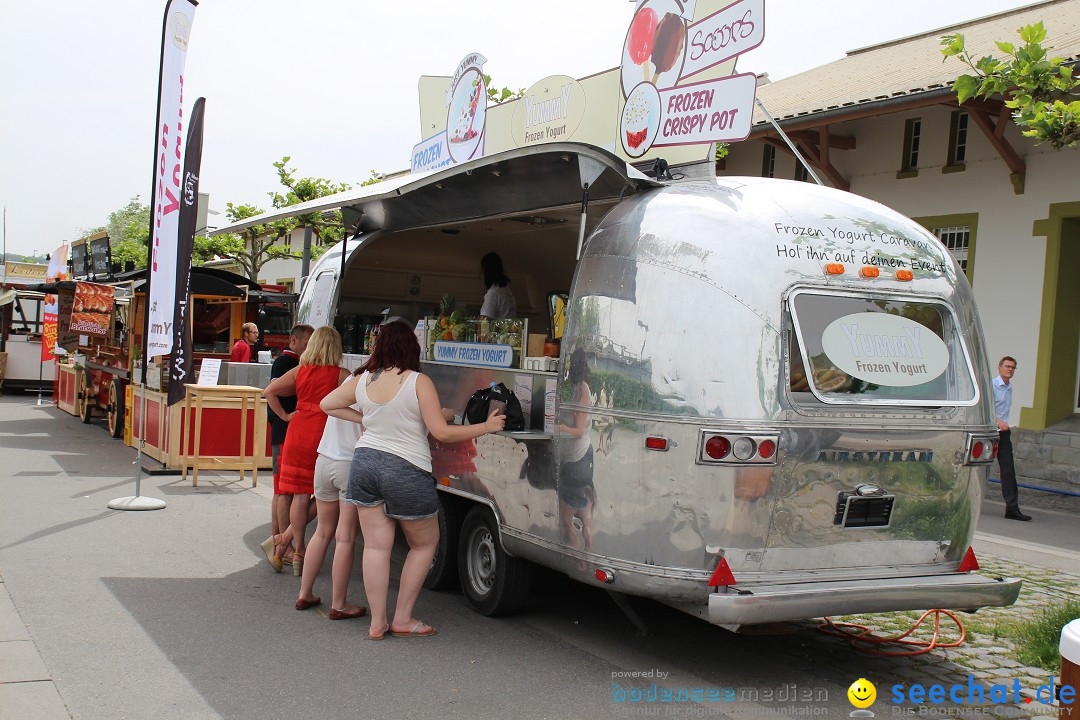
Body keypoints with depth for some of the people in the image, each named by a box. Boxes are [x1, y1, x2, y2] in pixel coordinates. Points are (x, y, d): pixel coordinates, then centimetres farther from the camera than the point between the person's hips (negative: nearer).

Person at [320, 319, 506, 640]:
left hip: (365, 462, 5)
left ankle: (377, 622, 14)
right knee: (425, 544, 14)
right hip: (406, 471, -5)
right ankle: (402, 619, 14)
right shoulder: (418, 382, -13)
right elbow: (441, 432, -13)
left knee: (376, 546, 10)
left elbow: (327, 404, 19)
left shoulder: (362, 381, 3)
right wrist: (487, 426, -5)